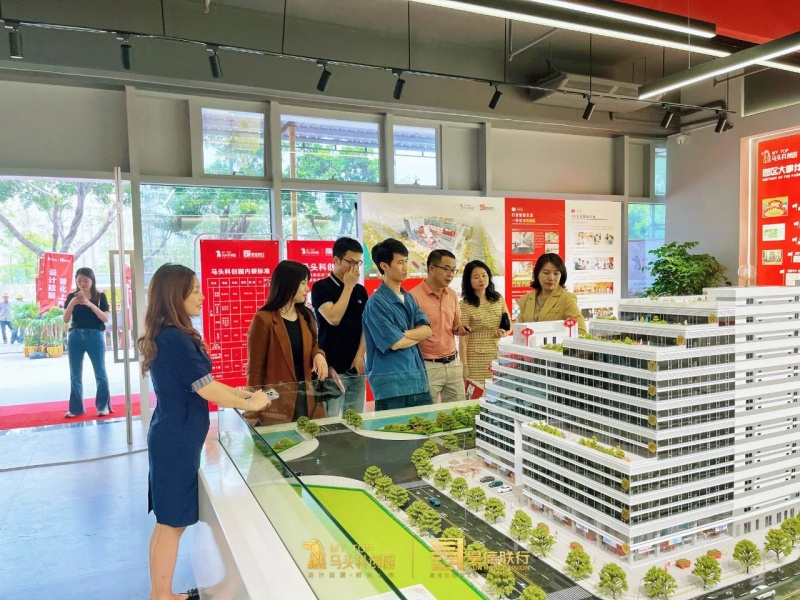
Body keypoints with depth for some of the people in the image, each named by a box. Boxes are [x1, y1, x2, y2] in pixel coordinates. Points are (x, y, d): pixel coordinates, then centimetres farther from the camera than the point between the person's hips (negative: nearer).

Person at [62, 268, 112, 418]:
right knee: (75, 374, 7)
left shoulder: (100, 296, 1)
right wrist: (72, 303, -16)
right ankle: (76, 408, 15)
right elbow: (65, 319, 0)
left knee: (100, 372, 1)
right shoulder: (71, 296, 6)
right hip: (75, 336, 3)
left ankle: (103, 406, 9)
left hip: (95, 336, -2)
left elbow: (106, 318, -8)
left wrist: (90, 305, -20)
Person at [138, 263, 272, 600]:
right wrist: (250, 404, -7)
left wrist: (235, 393, 9)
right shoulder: (176, 339, -22)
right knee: (172, 523, 5)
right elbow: (207, 390, -20)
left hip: (172, 435, 10)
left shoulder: (166, 335, 8)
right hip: (177, 439, -10)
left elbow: (195, 384, 15)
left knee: (168, 521, 19)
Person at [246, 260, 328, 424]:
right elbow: (255, 368, -9)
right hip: (276, 404, -6)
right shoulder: (264, 319, -11)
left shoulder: (306, 316, 8)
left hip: (307, 399, 6)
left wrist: (319, 355, -5)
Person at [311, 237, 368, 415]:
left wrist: (360, 355, -4)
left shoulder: (361, 290, 11)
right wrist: (348, 286, -10)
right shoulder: (321, 287, -5)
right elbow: (333, 318, -18)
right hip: (332, 368, -5)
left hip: (356, 368, 5)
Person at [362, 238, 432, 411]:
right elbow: (395, 343, -16)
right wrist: (417, 335, 2)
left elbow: (427, 330, 3)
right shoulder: (376, 302, -12)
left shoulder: (408, 298, 13)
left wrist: (403, 334, -13)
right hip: (391, 385, -7)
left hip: (418, 381, 7)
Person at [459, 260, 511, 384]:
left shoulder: (499, 299, 7)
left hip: (498, 358, 5)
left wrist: (504, 333, -7)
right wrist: (464, 366, -11)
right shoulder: (465, 305, -8)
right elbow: (463, 339, -9)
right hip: (476, 361, -4)